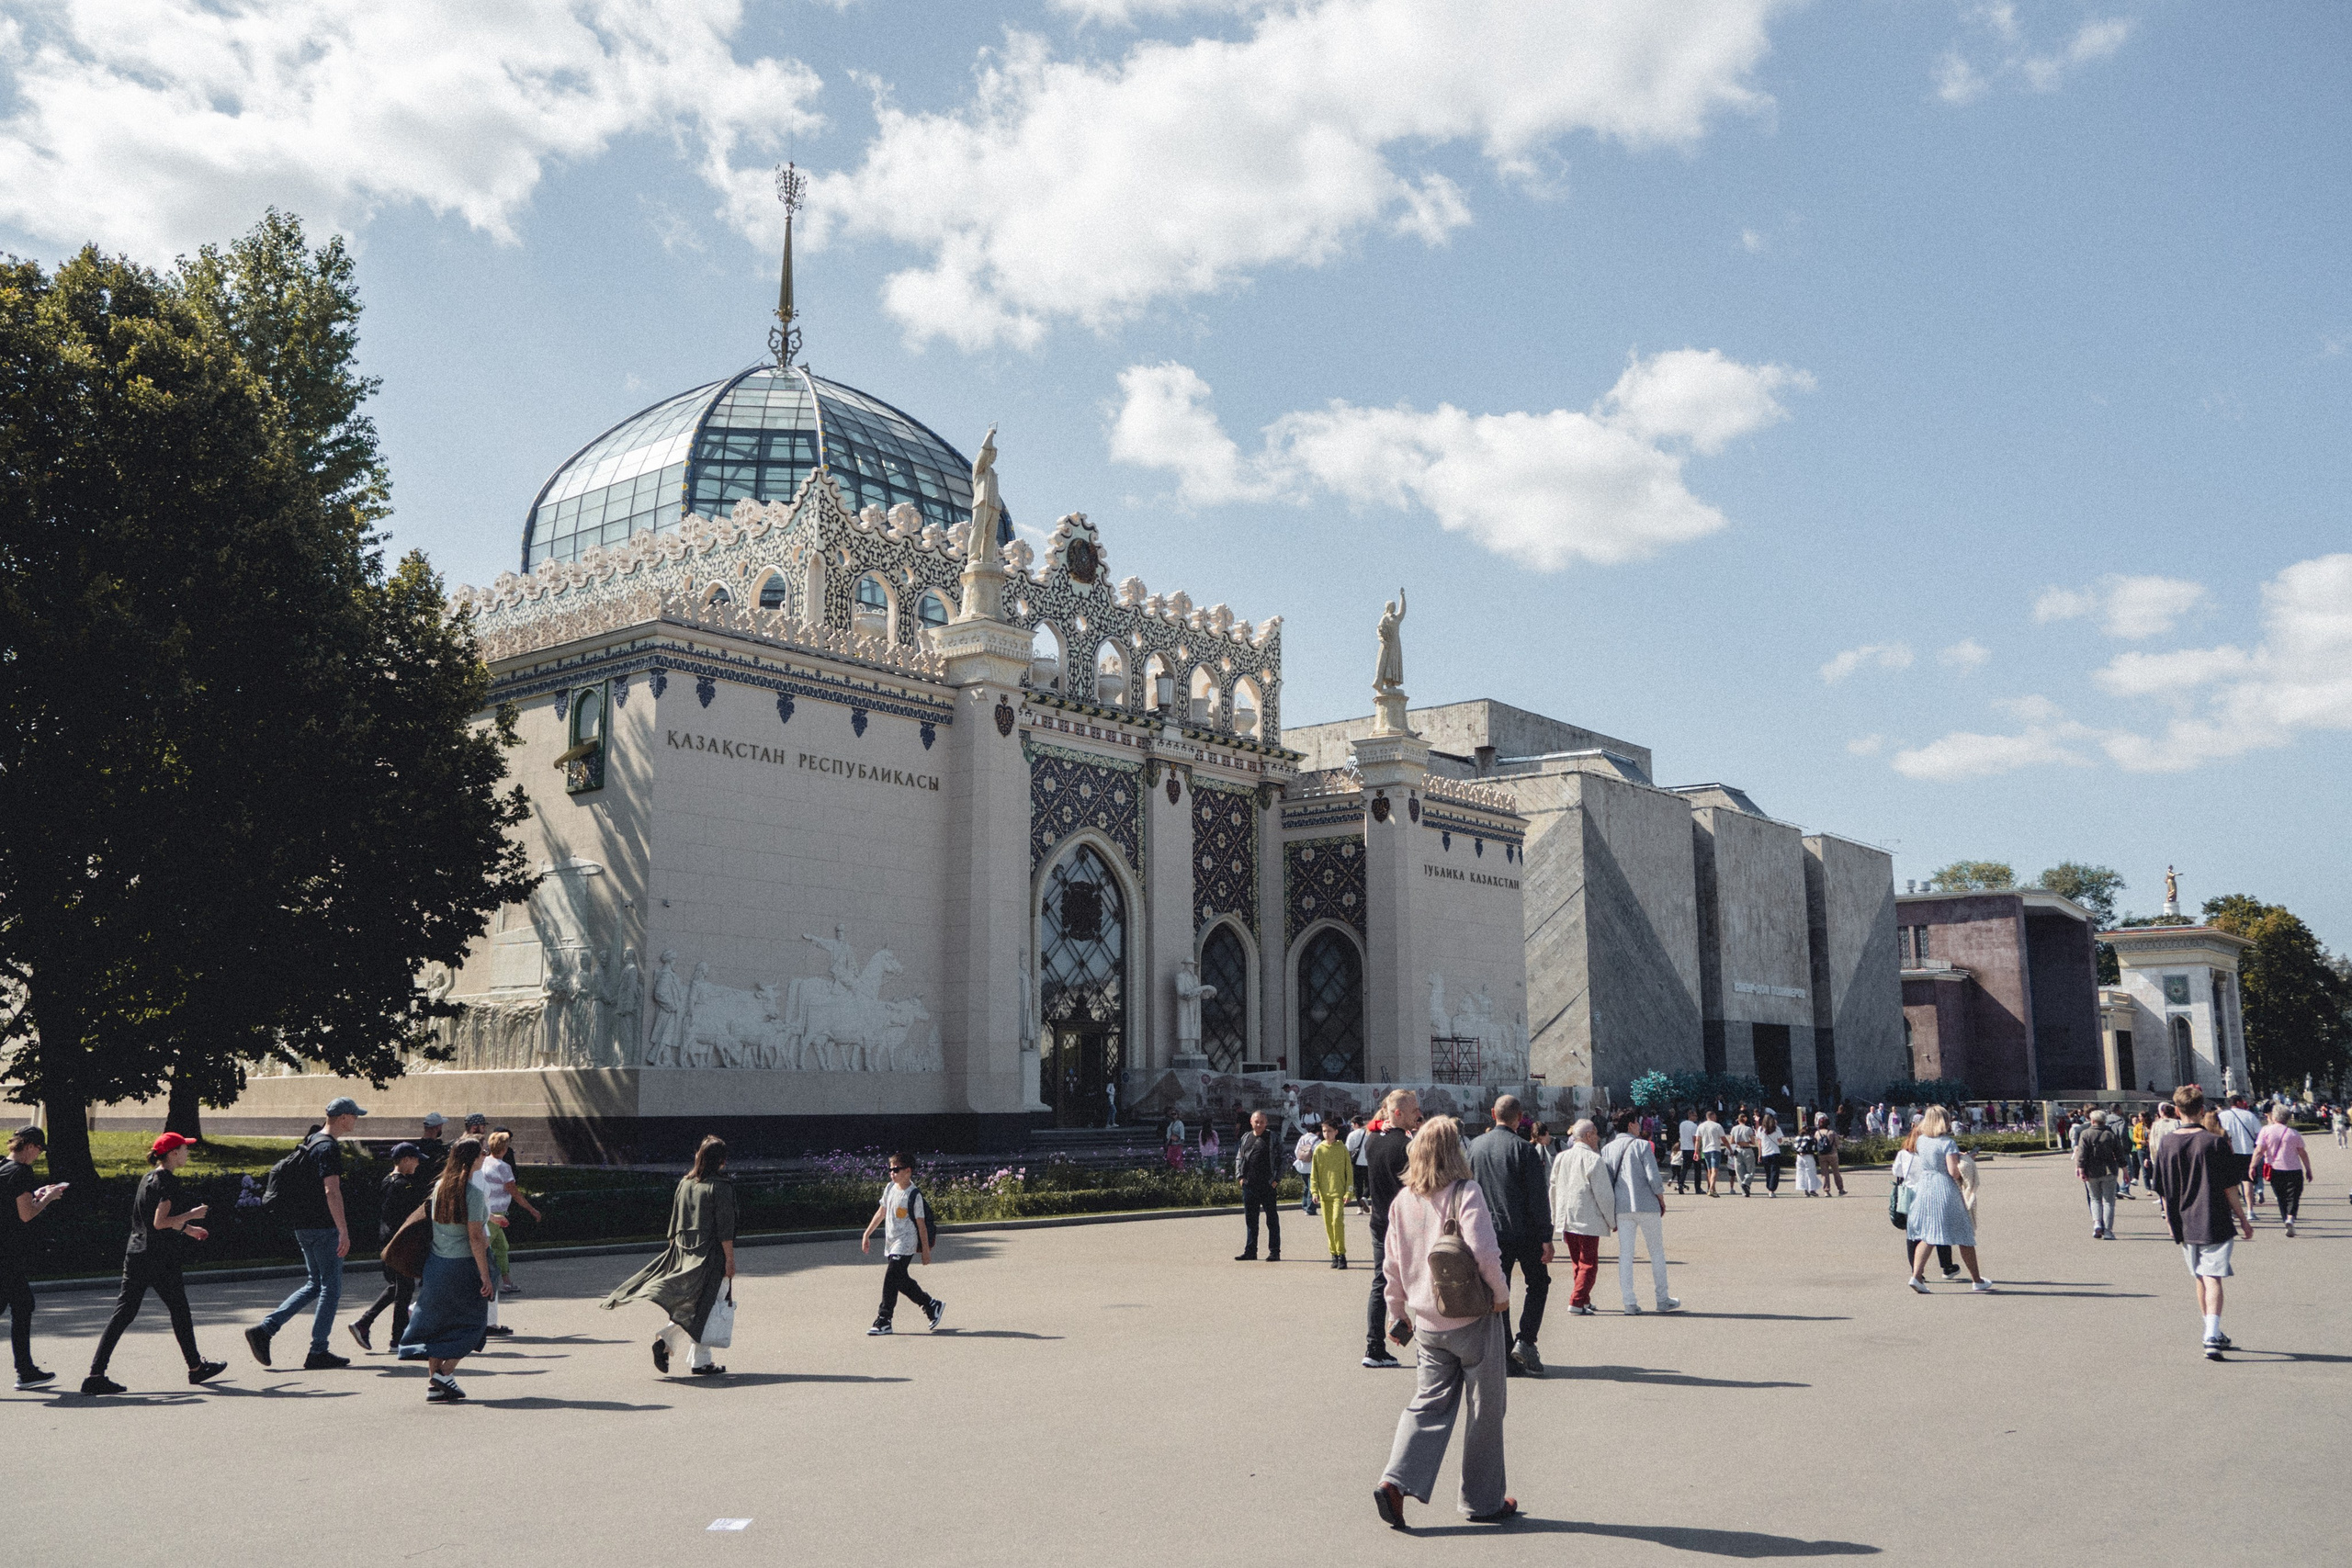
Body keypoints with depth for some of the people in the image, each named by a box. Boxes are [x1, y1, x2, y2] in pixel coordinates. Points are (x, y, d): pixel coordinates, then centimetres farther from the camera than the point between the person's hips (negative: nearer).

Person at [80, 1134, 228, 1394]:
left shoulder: (148, 1178, 14)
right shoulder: (167, 1182, -14)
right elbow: (160, 1222, -21)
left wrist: (186, 1228, 29)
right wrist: (191, 1215, -9)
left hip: (135, 1254, 8)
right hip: (159, 1258, -8)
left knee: (124, 1313, 5)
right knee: (179, 1310, 6)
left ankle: (95, 1374, -2)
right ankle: (195, 1367, 19)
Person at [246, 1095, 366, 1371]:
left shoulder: (311, 1142, 15)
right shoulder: (329, 1147, -16)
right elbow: (331, 1191, -24)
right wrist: (344, 1231, -25)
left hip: (303, 1225, 9)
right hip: (323, 1227, -9)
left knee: (315, 1284, 16)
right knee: (331, 1288, 0)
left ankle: (263, 1330, 7)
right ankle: (318, 1353, 4)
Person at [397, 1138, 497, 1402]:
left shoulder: (439, 1187, 3)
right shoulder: (473, 1193, -16)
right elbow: (475, 1237, -18)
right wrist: (485, 1274, -14)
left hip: (436, 1263, 6)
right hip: (464, 1265, -6)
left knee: (437, 1323, 12)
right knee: (470, 1323, 9)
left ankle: (434, 1384, 15)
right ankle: (445, 1374, -1)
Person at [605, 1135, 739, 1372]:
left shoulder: (684, 1183, 7)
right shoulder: (720, 1187, -12)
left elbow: (674, 1223, 13)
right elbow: (724, 1228, -14)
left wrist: (676, 1249, 22)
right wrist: (730, 1259, -10)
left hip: (683, 1253, 6)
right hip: (710, 1254, -6)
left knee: (688, 1304, 15)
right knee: (706, 1307, 1)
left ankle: (664, 1339, -5)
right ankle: (701, 1362, 2)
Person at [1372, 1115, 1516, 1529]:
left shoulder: (1402, 1201, 3)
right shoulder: (1465, 1193, -14)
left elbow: (1391, 1266, 8)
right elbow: (1483, 1251, -25)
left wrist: (1398, 1315, 19)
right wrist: (1501, 1293, -9)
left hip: (1426, 1322, 5)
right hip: (1473, 1318, -5)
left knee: (1429, 1403, 11)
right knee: (1485, 1409, 10)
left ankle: (1396, 1482, -7)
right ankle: (1484, 1501, 19)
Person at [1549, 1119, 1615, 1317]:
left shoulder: (1561, 1158, 8)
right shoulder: (1593, 1160, -13)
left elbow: (1554, 1189, 15)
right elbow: (1604, 1194, -12)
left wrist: (1556, 1217, 24)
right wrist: (1612, 1221, -1)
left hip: (1566, 1219, 7)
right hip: (1587, 1219, -7)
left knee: (1577, 1263, 17)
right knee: (1589, 1264, -1)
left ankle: (1584, 1301, 22)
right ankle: (1577, 1302, -10)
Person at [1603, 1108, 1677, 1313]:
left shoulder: (1607, 1150, 5)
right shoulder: (1641, 1146, -7)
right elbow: (1653, 1178, -12)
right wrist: (1662, 1200, 3)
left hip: (1622, 1207, 3)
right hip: (1647, 1205, -3)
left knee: (1625, 1255, 4)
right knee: (1657, 1252, 11)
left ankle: (1629, 1303, 1)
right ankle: (1662, 1299, 17)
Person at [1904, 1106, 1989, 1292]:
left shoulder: (1920, 1141, 6)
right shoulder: (1948, 1143, -12)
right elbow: (1953, 1171, -19)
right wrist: (1964, 1164, 2)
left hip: (1923, 1188, 5)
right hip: (1946, 1190, -5)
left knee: (1926, 1236, 7)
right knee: (1964, 1235, 9)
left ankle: (1916, 1275, -10)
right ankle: (1977, 1280, 20)